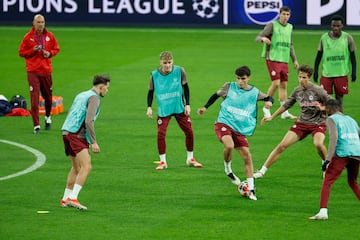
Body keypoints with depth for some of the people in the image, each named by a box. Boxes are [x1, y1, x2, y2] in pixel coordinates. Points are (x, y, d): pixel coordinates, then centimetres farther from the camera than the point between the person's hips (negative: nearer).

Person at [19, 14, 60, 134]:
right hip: (32, 71, -2)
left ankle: (48, 117, 40)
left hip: (46, 70, 2)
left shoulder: (50, 36, 5)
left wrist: (50, 53, -5)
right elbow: (21, 52, 2)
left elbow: (56, 49, 15)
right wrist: (33, 50, -15)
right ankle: (36, 125, -8)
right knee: (34, 98, -10)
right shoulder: (28, 37, -2)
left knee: (48, 96, 11)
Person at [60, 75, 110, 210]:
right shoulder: (93, 98, -6)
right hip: (77, 134, -10)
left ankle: (65, 199, 24)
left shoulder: (81, 95, 23)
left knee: (76, 168, 20)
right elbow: (88, 121, -17)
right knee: (86, 167, -16)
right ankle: (72, 198, -26)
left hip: (66, 132, 10)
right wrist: (94, 142, -16)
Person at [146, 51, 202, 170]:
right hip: (163, 110, -1)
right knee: (161, 133, -14)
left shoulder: (179, 71, -8)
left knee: (189, 132, 2)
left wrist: (187, 104, -4)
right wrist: (149, 107, -6)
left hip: (179, 108, 1)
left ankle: (190, 158, 21)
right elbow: (151, 91, 3)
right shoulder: (154, 75, -8)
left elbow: (185, 87, 0)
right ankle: (162, 161, 1)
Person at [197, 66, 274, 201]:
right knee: (229, 145, -31)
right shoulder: (229, 87, 2)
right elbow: (216, 95, 18)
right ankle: (228, 170, -2)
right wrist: (205, 108, 12)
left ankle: (251, 189, 4)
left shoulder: (254, 93, 6)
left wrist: (269, 101, -5)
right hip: (224, 123, -3)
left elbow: (269, 98, 19)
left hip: (240, 129, 3)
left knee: (247, 156, -4)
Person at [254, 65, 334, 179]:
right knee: (282, 145, -6)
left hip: (318, 123, -4)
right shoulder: (297, 91, 3)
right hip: (302, 122, 4)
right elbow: (286, 105, 18)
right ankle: (262, 170, 2)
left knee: (318, 144, -35)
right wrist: (272, 117, 19)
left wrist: (323, 108, -26)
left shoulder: (317, 90, -12)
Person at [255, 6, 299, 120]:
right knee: (276, 83, -14)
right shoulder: (272, 25, -5)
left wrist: (294, 60, 22)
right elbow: (257, 38, -8)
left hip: (284, 60, 6)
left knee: (284, 85, 6)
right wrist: (263, 39, -32)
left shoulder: (289, 27, 13)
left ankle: (285, 112, 8)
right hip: (272, 58, -6)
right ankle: (266, 108, 1)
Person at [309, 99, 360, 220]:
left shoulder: (332, 119, 8)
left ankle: (323, 211, -19)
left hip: (342, 152, -6)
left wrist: (328, 158, -13)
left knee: (327, 182, -4)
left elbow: (334, 137, -8)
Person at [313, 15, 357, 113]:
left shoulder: (348, 38, -2)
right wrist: (315, 71, 4)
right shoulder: (324, 38, 2)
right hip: (326, 73, 1)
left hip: (341, 74, -1)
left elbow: (352, 56, 3)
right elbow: (319, 55, 8)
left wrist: (354, 72, -3)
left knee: (339, 97, 4)